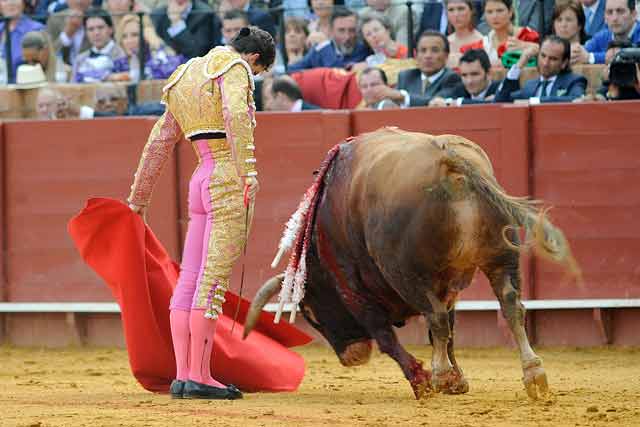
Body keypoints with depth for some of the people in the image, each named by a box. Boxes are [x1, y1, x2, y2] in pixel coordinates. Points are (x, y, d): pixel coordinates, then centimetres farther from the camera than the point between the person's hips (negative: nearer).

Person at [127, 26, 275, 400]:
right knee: (214, 282, -10)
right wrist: (248, 170, -33)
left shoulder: (187, 78, 22)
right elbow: (237, 115, -25)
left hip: (202, 183, 9)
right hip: (230, 178, -9)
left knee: (191, 282, 6)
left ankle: (183, 375, 7)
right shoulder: (234, 69, -3)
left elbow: (158, 144, 26)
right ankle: (199, 377, -12)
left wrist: (138, 199, 32)